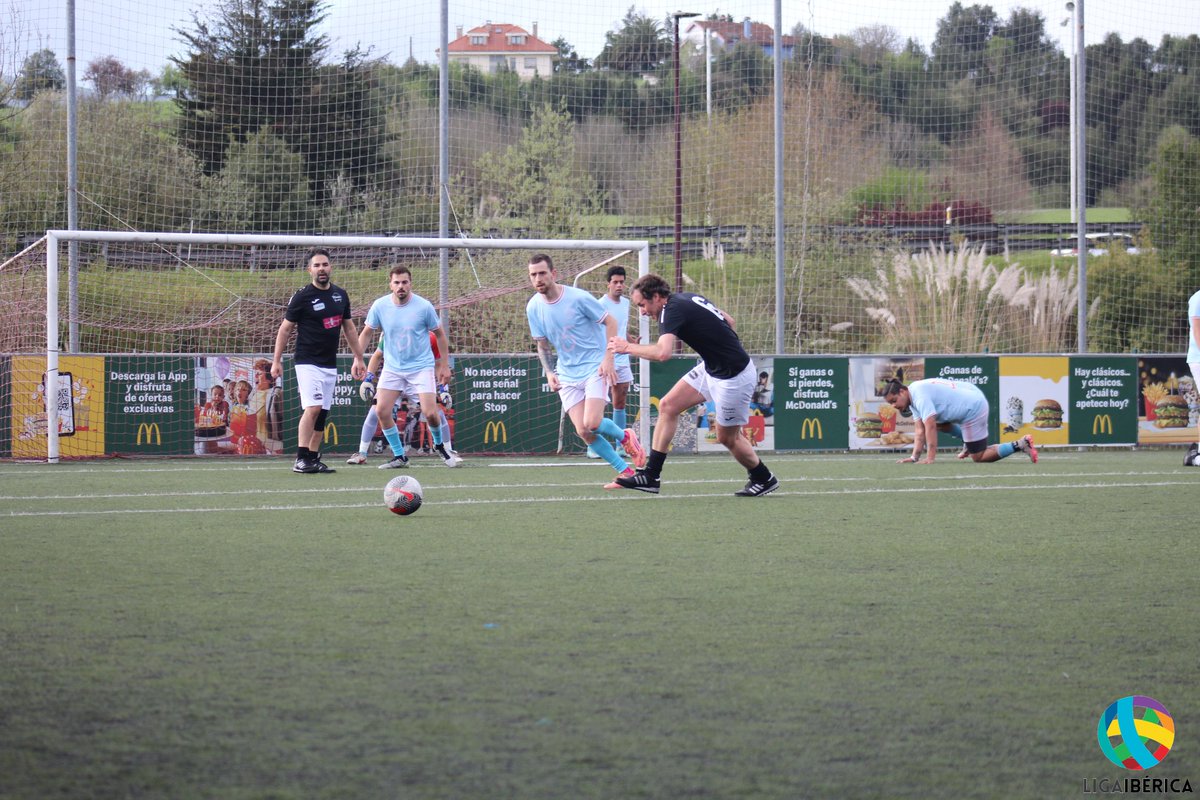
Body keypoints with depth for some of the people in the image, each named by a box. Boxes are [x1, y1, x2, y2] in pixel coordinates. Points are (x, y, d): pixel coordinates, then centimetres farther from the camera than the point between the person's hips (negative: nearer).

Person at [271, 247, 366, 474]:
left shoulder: (340, 294, 9)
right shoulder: (302, 297, -7)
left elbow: (349, 328, 19)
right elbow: (285, 328, -1)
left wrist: (358, 358, 18)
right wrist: (276, 361, -3)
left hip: (330, 365, 6)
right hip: (308, 362, -6)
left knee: (322, 413, 5)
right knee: (313, 407, -19)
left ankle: (313, 459, 10)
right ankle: (301, 459, -19)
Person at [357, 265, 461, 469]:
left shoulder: (424, 306, -11)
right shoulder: (380, 306, -7)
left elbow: (439, 334, 0)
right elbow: (367, 332, 5)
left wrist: (445, 365, 1)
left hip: (421, 367, -3)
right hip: (392, 367, 3)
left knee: (430, 413, -12)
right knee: (381, 410, -10)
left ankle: (439, 445, 20)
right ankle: (399, 457, 5)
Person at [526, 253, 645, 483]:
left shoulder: (578, 298, -13)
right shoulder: (533, 307, 0)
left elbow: (610, 322, -5)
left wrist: (608, 359, -14)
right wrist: (549, 373, -2)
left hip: (595, 368, -5)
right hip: (567, 376, 5)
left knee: (592, 423, -22)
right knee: (583, 432, -9)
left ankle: (624, 436, 11)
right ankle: (625, 471, 5)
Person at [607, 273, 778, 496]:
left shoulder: (673, 310, -21)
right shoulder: (689, 298, 6)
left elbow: (662, 353, -36)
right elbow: (729, 321, 14)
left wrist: (628, 347, -22)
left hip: (733, 376, -10)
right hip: (711, 368, 10)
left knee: (727, 437, 5)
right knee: (668, 406, 4)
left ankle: (764, 479, 29)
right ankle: (651, 476, 5)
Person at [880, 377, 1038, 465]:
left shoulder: (919, 394, -23)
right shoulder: (913, 398, 7)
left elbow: (930, 427, -29)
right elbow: (920, 431, 6)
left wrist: (929, 459, -30)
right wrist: (914, 457, -4)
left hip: (974, 408, -10)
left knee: (978, 457, -5)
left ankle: (1019, 445, -4)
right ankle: (968, 443, 26)